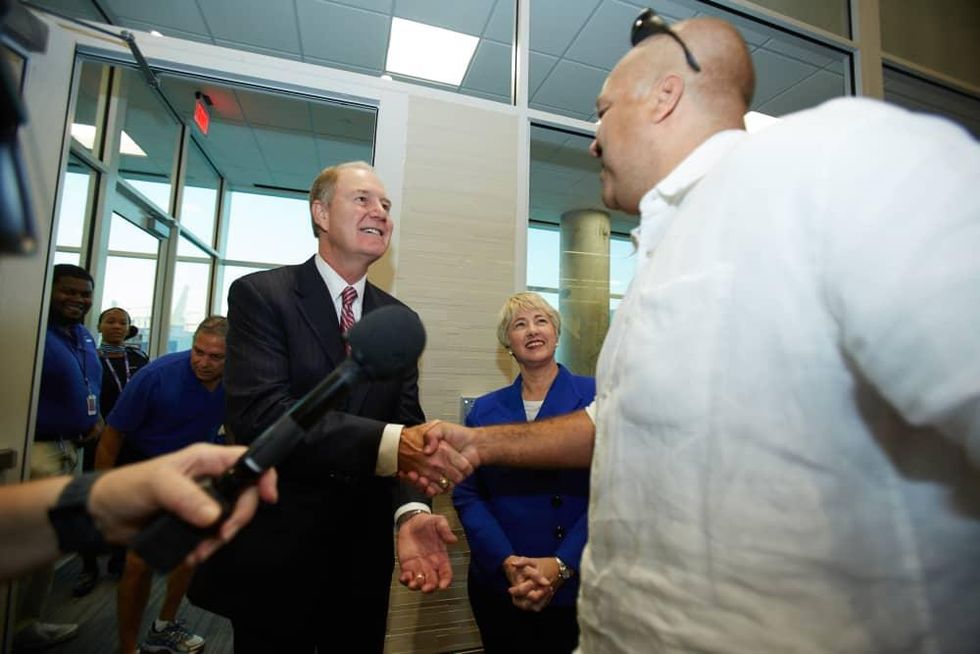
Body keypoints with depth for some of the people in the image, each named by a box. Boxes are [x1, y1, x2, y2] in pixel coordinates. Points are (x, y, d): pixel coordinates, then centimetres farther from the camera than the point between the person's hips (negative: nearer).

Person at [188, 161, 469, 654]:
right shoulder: (260, 294, -10)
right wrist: (390, 443, -36)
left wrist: (411, 511, -22)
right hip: (274, 551, -4)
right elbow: (259, 414, -24)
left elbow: (407, 425, -4)